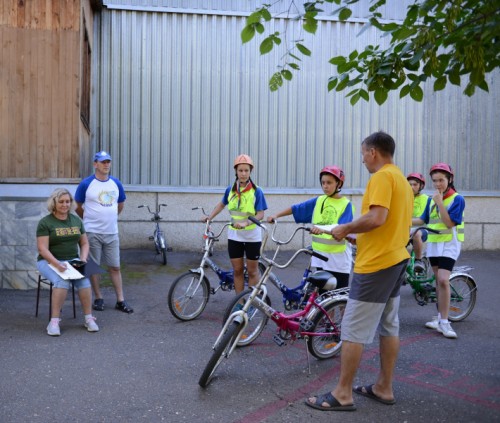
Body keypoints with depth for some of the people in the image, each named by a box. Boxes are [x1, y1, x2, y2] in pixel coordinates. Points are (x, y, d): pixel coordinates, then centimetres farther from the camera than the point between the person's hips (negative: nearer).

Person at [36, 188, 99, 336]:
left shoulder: (76, 220, 10)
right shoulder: (45, 222, -4)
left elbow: (84, 243, 15)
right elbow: (43, 249, -12)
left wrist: (83, 258, -5)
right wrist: (57, 264, -26)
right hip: (50, 262, -3)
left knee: (84, 280, -27)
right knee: (62, 281, -34)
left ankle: (89, 318, -20)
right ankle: (55, 321, -27)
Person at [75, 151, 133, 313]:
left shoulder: (116, 183, 4)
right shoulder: (86, 184, -6)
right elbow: (78, 207, 4)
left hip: (112, 233, 3)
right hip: (92, 233, -3)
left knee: (115, 267, 5)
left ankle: (120, 301, 10)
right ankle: (98, 299, 19)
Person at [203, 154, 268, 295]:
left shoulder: (256, 191, -10)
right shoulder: (230, 189, 2)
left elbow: (260, 214, -13)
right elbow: (221, 204, 20)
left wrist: (246, 223, -29)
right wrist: (209, 217, 9)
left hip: (252, 236, -3)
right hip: (234, 235, 4)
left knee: (252, 271, 6)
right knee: (237, 270, 9)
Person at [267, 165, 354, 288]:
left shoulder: (346, 205, -9)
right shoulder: (318, 201, 6)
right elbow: (295, 209, 10)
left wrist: (323, 230, -39)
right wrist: (276, 215, 0)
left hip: (339, 259, -4)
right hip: (320, 256, 5)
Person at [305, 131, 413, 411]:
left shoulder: (382, 176, -15)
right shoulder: (402, 180, 16)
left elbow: (377, 218, -28)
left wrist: (346, 228, -13)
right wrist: (359, 236, 15)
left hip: (376, 264, -10)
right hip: (397, 260, 10)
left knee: (354, 330, -4)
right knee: (389, 327, 14)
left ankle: (343, 394, 4)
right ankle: (384, 388, 24)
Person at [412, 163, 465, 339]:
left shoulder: (457, 199, -9)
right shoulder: (432, 200, 7)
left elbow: (449, 223, -18)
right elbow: (423, 220, 11)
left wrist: (439, 203, -21)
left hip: (449, 244, -6)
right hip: (433, 243, 6)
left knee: (443, 280, -16)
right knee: (438, 280, 11)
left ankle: (444, 322, -9)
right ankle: (440, 316, 21)